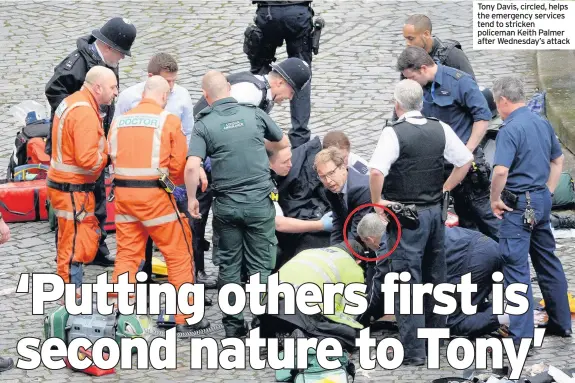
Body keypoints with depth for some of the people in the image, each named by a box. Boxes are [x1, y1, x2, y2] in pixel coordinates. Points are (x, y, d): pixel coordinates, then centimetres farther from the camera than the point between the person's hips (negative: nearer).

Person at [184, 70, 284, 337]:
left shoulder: (204, 124, -7)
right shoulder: (254, 114, 0)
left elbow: (192, 167, -18)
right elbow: (281, 140, 19)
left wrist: (191, 198, -3)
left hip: (226, 203, 0)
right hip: (259, 201, 0)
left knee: (229, 265, 12)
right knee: (260, 265, 7)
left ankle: (233, 324, 16)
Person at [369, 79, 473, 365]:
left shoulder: (394, 134, -17)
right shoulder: (441, 130, 2)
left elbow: (376, 172, -27)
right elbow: (466, 161, 11)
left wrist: (377, 204, -13)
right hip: (435, 210, 6)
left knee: (407, 280, -3)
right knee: (434, 276, 19)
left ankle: (413, 351, -4)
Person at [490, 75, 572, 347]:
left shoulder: (510, 129, -17)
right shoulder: (543, 124, 9)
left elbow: (501, 171, -27)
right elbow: (558, 160, 20)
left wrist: (495, 200, -12)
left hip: (519, 205, -8)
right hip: (542, 202, 8)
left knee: (516, 268, -6)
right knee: (548, 261, 19)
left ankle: (521, 335, -9)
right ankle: (561, 322, 28)